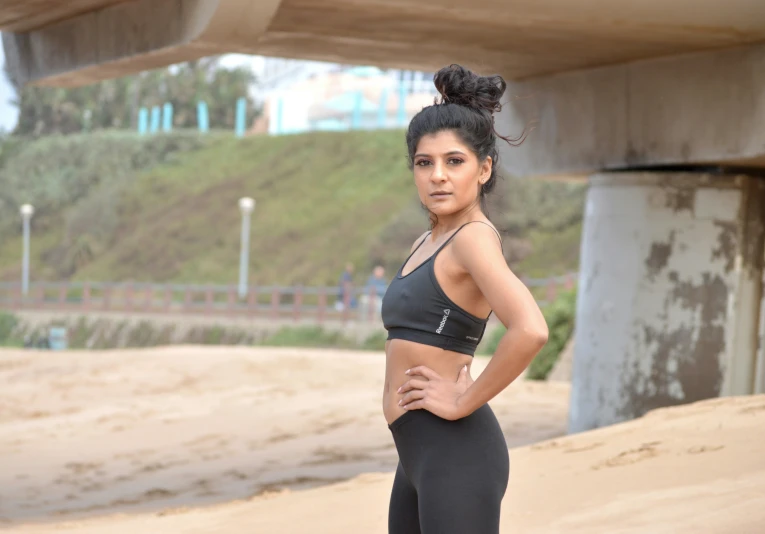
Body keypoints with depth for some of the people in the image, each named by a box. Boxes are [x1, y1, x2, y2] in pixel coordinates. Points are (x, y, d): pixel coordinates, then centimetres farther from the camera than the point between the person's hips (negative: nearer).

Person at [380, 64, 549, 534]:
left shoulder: (474, 237, -12)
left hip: (455, 453, -10)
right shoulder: (428, 243, 14)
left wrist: (464, 401, -19)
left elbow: (531, 329, -30)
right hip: (420, 454, 10)